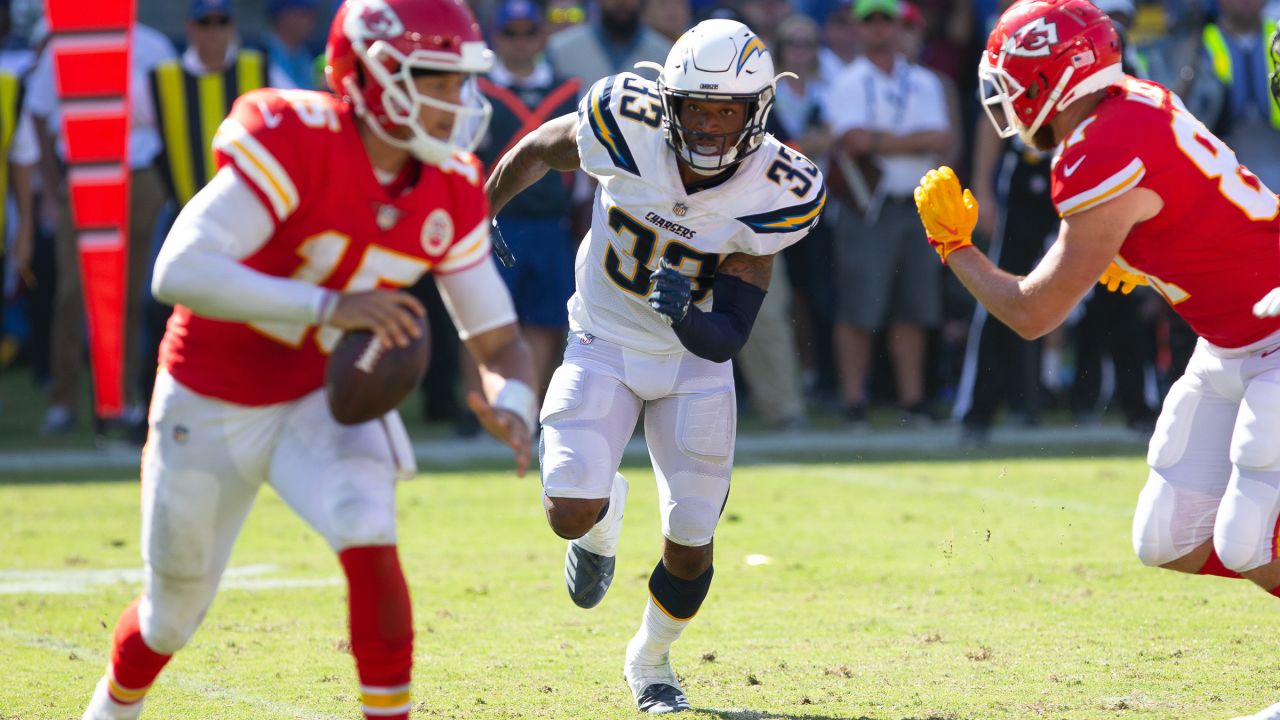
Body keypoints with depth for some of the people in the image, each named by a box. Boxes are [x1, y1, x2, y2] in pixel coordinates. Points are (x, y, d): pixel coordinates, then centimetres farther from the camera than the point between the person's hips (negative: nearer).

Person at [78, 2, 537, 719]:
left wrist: (512, 405, -25)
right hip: (212, 405, -3)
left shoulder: (452, 190, -9)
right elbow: (180, 272, -38)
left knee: (369, 539, -27)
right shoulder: (295, 140, -28)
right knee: (175, 612, 14)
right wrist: (329, 306, -44)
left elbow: (499, 336, -1)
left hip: (324, 399, 3)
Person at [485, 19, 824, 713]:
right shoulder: (626, 122, -25)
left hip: (695, 360, 0)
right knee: (572, 514, -18)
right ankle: (603, 522, 23)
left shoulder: (776, 192, -23)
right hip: (604, 345, 0)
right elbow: (537, 150, -1)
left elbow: (728, 338, -24)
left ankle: (650, 662, 32)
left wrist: (685, 316, -45)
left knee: (690, 547, 0)